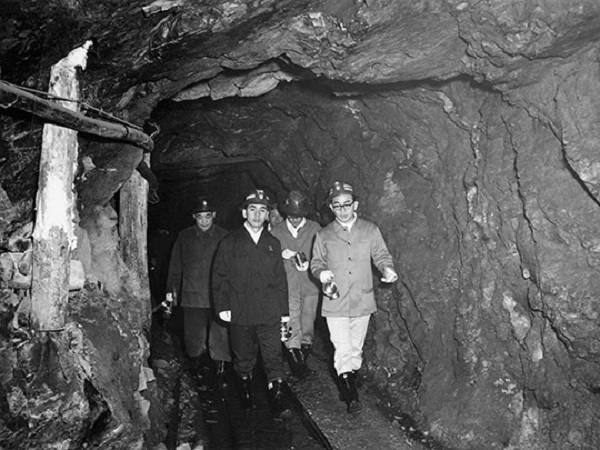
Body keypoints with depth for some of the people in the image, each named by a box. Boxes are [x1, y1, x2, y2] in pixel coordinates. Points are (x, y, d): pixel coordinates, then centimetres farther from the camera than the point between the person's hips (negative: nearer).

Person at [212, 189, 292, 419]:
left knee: (274, 359, -5)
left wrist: (284, 310, 8)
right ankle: (246, 396, 33)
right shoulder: (229, 243, 3)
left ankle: (279, 402, -2)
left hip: (270, 314, 1)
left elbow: (281, 280, 11)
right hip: (240, 314, 0)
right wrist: (222, 306, -5)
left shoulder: (273, 244, 9)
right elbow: (219, 277, 2)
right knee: (244, 360, 14)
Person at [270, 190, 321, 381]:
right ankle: (295, 356, -3)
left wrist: (309, 264, -13)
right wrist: (281, 255, -9)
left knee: (308, 323, 8)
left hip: (310, 285, 1)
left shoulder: (315, 229, 3)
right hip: (287, 286, -1)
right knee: (291, 326, -8)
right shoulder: (276, 231, 4)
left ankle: (304, 352, 24)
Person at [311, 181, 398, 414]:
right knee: (343, 351, -6)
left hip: (362, 301, 2)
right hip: (335, 302, -1)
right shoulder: (324, 235, 2)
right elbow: (316, 262, 9)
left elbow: (381, 256, 6)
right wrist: (321, 272, -13)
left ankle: (347, 385, 34)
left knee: (355, 349, 15)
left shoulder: (370, 230, 2)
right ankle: (351, 395, 5)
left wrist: (388, 269, -15)